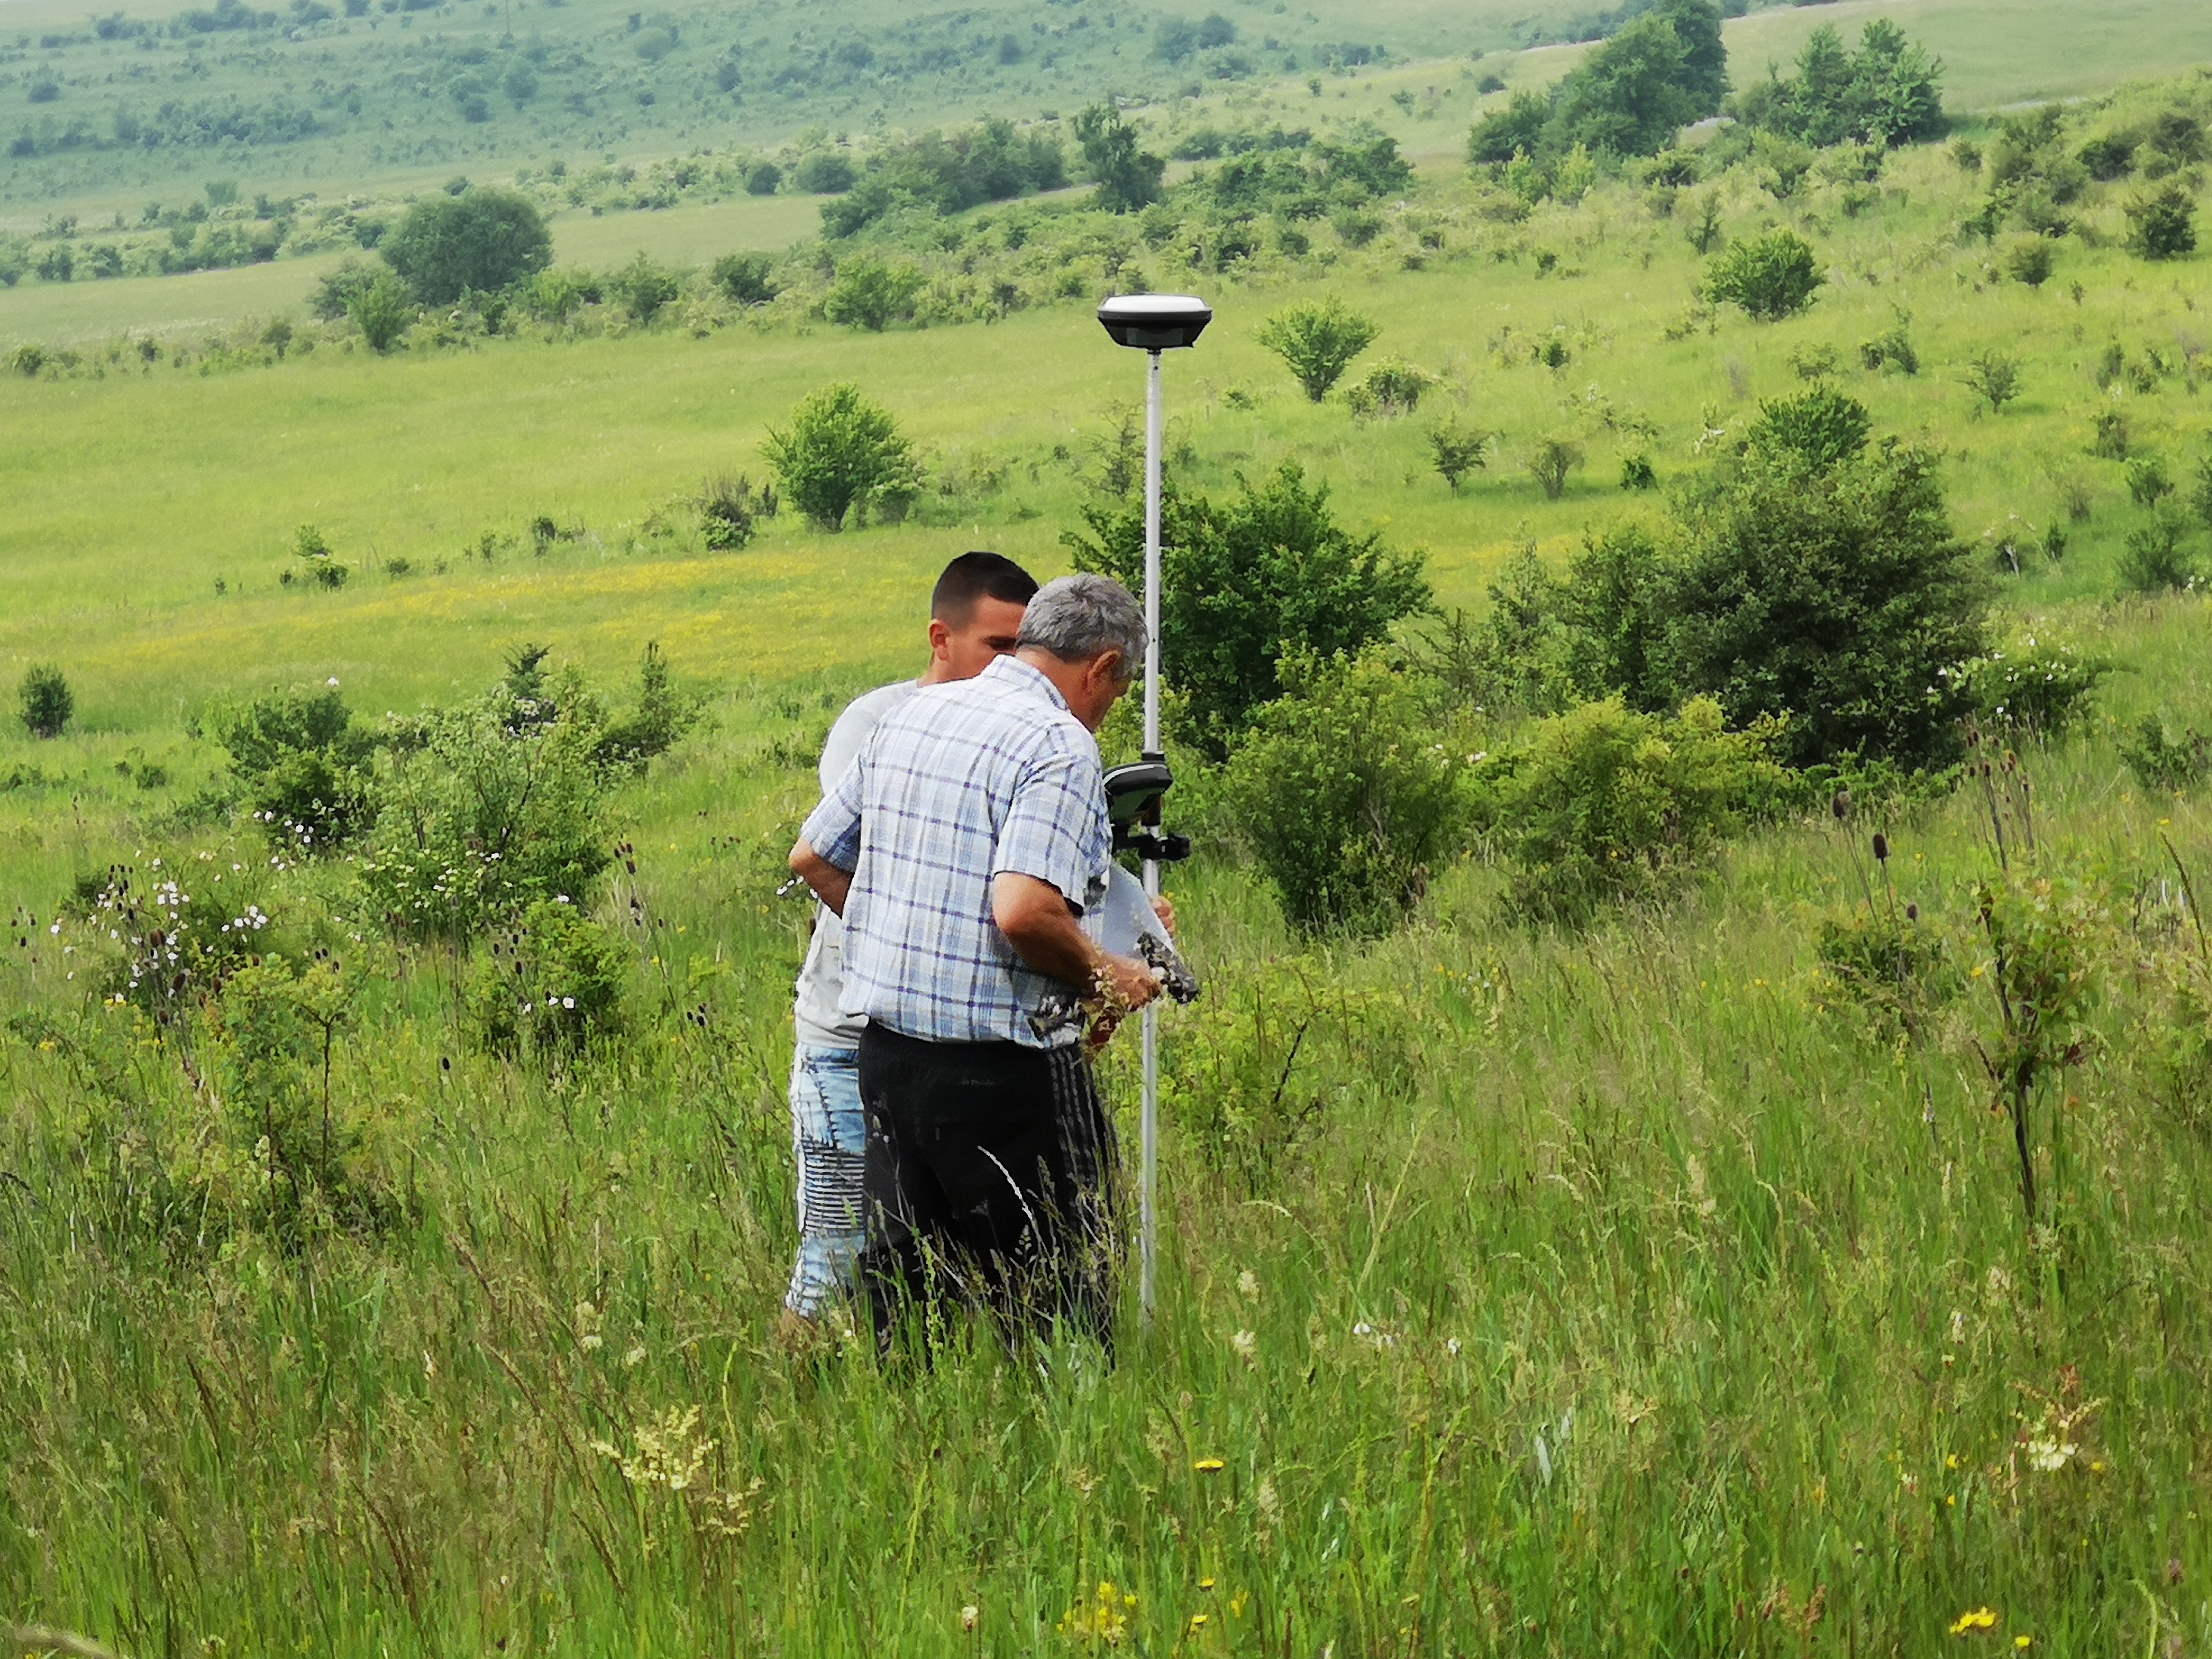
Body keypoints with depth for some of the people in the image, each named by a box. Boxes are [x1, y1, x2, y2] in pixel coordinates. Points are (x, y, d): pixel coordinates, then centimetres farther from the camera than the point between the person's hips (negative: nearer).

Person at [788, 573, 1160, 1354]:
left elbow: (812, 856, 20)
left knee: (902, 1283, 12)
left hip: (884, 1046, 8)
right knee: (1059, 1287, 1)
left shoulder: (911, 717, 12)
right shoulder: (1059, 746, -13)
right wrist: (1103, 975, -8)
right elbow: (1024, 912, -25)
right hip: (1001, 1066, -8)